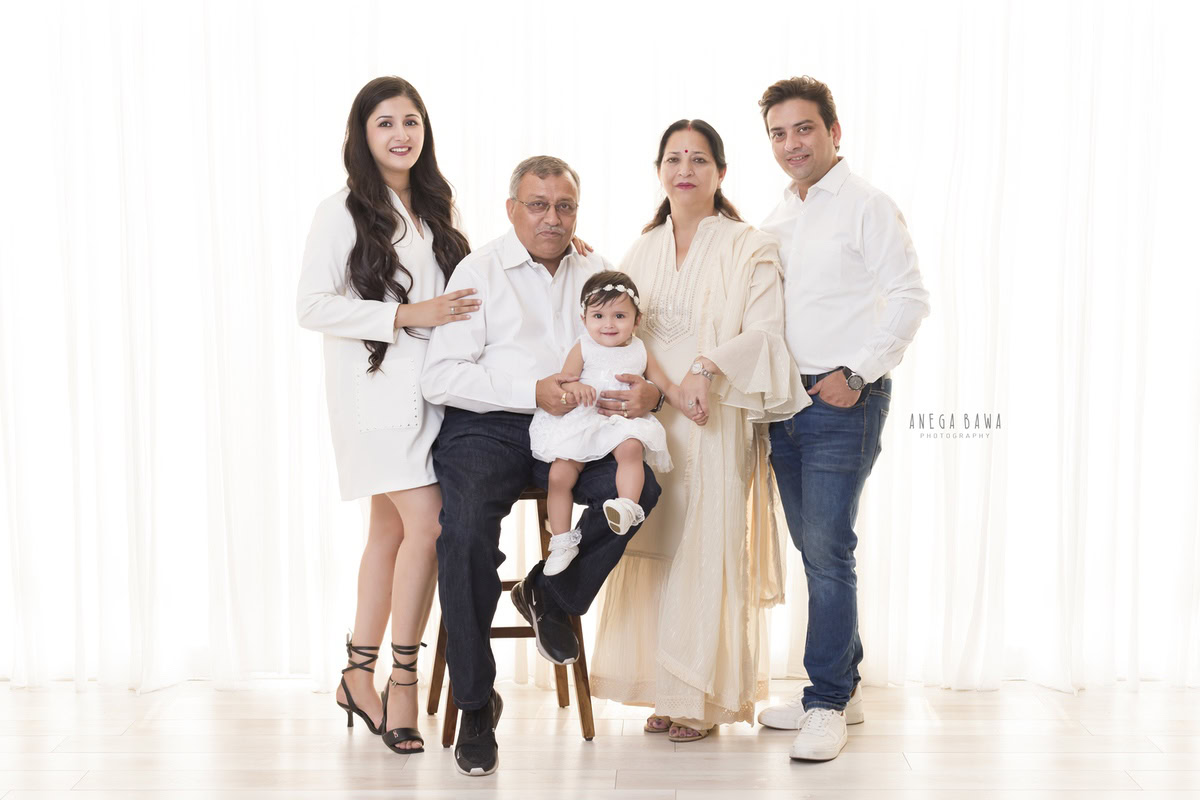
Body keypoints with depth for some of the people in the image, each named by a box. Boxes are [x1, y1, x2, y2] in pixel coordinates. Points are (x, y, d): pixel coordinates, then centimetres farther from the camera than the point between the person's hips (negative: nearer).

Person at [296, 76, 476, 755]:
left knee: (391, 528, 10)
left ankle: (359, 676, 20)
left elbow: (455, 296, 25)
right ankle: (404, 681, -1)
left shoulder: (432, 211, 16)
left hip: (429, 388, 7)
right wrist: (406, 316, -17)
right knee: (427, 525, -14)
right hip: (376, 389, -7)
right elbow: (313, 306, -11)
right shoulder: (344, 213, -4)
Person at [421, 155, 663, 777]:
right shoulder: (480, 270, 2)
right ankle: (476, 708, -13)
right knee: (466, 528, -30)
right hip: (486, 427, -3)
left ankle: (550, 595, 3)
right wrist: (531, 391, -19)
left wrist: (649, 389, -10)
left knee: (636, 488, -25)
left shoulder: (596, 273, 16)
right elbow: (439, 376, -7)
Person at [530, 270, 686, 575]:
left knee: (631, 446, -36)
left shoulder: (639, 352, 9)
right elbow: (563, 381, -2)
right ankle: (562, 542, -2)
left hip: (622, 423, 0)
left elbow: (666, 386, 14)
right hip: (581, 423, 0)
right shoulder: (582, 348, 4)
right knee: (559, 475, -15)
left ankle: (628, 505, -36)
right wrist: (574, 387, -26)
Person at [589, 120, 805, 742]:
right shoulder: (643, 251, 16)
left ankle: (703, 697, 6)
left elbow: (766, 332, -12)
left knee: (706, 549, -4)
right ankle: (665, 692, 15)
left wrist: (710, 367, -26)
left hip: (715, 422, -5)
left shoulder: (748, 248, -1)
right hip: (648, 420, 5)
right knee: (653, 548, 5)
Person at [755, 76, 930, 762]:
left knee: (827, 549, -10)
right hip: (786, 398, 7)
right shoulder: (778, 218, 16)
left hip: (844, 400, -7)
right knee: (815, 549, 11)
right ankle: (844, 686, 23)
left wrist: (855, 374, -15)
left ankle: (827, 704, -1)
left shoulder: (867, 207, -6)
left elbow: (910, 299, -11)